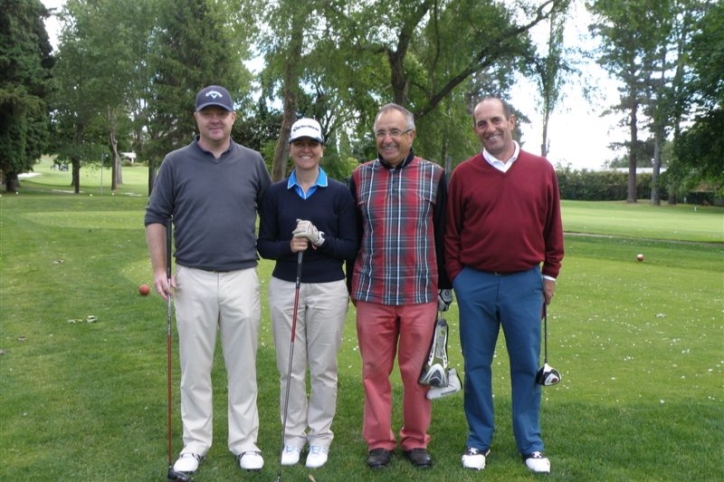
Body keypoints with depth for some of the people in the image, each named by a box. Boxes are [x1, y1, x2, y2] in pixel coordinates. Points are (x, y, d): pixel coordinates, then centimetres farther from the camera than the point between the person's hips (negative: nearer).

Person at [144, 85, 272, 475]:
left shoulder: (252, 162, 4)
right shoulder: (176, 163, 1)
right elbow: (156, 217, 4)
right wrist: (159, 269, -2)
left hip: (242, 278, 1)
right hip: (193, 280, 0)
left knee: (243, 367, 9)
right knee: (195, 368, 9)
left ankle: (244, 442, 22)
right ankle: (195, 444, 23)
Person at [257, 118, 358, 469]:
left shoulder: (340, 193, -2)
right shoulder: (275, 193, 3)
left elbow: (351, 248, -3)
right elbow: (264, 245, 3)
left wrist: (319, 239, -20)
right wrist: (288, 246, -17)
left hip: (328, 289, -1)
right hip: (285, 288, 2)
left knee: (323, 367, 6)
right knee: (290, 367, 8)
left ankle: (320, 436, 22)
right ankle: (293, 434, 24)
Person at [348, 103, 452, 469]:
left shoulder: (434, 175, 3)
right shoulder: (360, 176, 7)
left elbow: (444, 236, 5)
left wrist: (445, 286, 4)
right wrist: (353, 285, 11)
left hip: (421, 293, -1)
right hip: (372, 293, 1)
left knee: (417, 371, 7)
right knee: (375, 371, 7)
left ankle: (416, 441, 23)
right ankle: (379, 442, 21)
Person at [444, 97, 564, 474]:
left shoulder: (542, 170, 2)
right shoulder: (463, 174, 0)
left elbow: (553, 228, 8)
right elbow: (450, 232, 5)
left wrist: (550, 275, 8)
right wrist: (456, 276, 2)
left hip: (525, 283, 1)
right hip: (475, 284, 0)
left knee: (527, 365, 9)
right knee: (476, 365, 9)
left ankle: (531, 445, 24)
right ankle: (478, 441, 24)